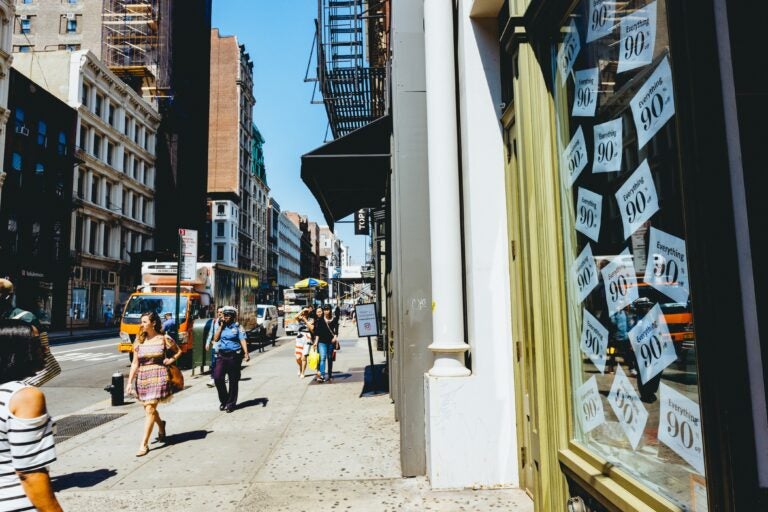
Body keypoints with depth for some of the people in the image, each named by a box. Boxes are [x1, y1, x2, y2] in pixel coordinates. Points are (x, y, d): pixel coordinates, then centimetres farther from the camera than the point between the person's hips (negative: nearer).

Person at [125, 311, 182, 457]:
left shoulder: (164, 339, -3)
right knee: (149, 408, 15)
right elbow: (135, 363, 7)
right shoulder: (139, 341, 5)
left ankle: (144, 444, -4)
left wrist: (171, 360, -4)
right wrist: (130, 382, 1)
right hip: (142, 377, 5)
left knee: (149, 409, -9)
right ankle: (161, 425, 45)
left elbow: (179, 351, 13)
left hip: (158, 377, -4)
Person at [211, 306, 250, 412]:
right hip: (221, 355, 3)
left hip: (234, 355, -3)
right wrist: (221, 326, -2)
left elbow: (242, 340, -9)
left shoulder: (238, 327, 0)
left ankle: (231, 404, 16)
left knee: (233, 381, 3)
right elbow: (215, 339, 1)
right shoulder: (221, 326, 12)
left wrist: (246, 353, -22)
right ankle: (223, 400, 16)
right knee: (217, 378, -6)